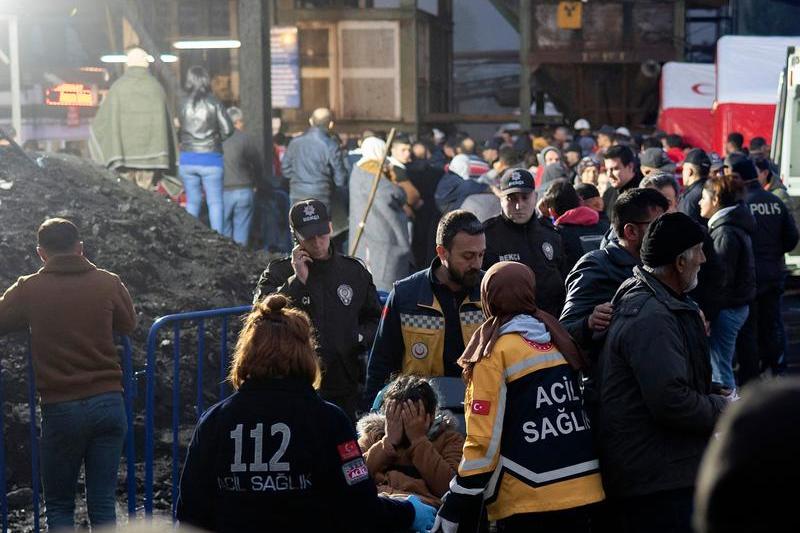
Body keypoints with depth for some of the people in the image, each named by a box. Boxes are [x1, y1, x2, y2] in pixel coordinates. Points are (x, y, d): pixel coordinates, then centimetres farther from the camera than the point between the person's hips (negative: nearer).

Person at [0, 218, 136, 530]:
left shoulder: (29, 289, -3)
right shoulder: (108, 283, 1)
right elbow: (129, 325, 17)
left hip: (61, 409, -2)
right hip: (108, 403, 2)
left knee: (58, 505, 11)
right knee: (103, 504, 7)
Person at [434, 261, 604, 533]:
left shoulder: (495, 352, -8)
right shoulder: (559, 340, 10)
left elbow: (484, 436, -13)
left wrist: (455, 505, -8)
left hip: (525, 500, -6)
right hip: (581, 489, 6)